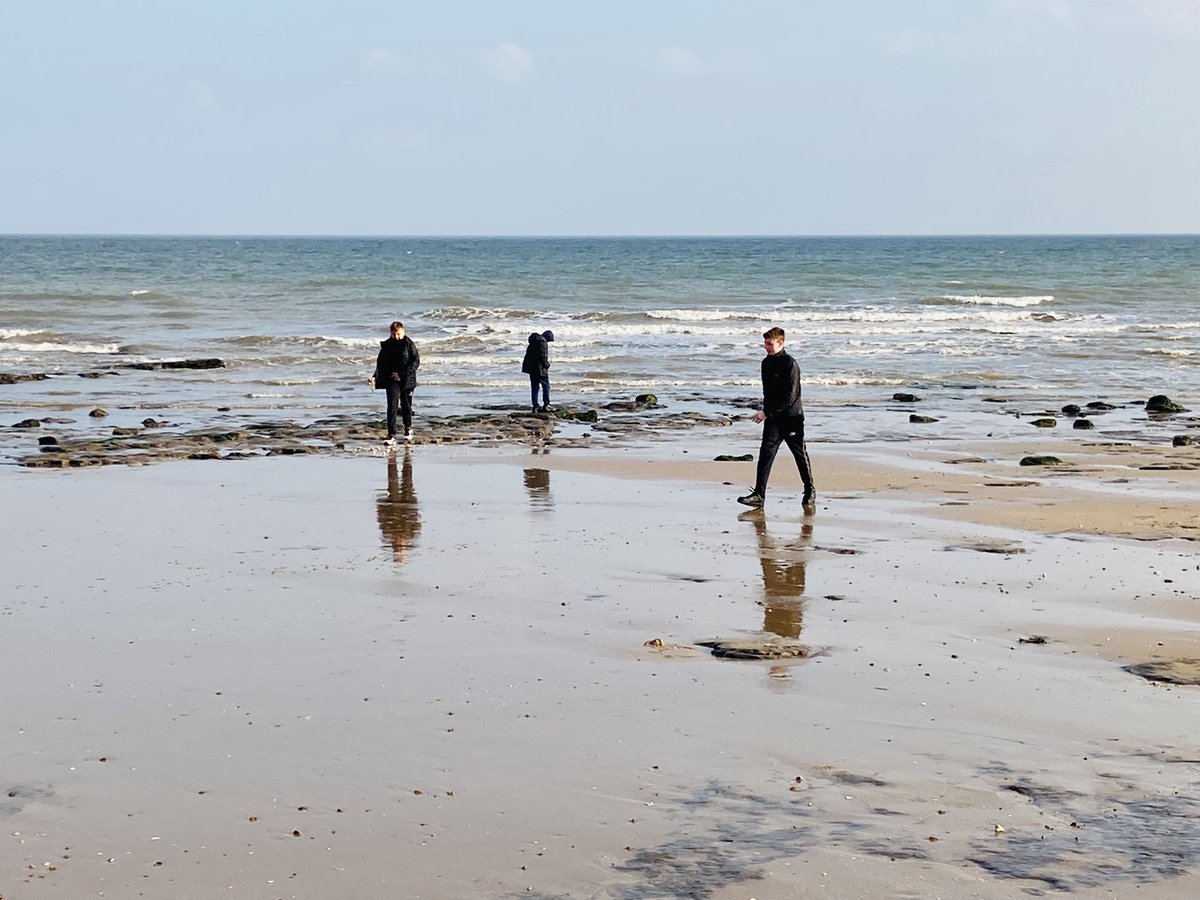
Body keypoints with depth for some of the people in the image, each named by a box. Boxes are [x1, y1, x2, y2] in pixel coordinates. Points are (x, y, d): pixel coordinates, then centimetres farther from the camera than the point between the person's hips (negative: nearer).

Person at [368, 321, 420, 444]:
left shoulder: (409, 344, -4)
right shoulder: (386, 345, 4)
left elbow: (416, 361, -9)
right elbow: (380, 363, 7)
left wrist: (401, 374, -16)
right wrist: (375, 377, -10)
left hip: (407, 380, -1)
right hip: (391, 380, 1)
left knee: (406, 406, 11)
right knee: (392, 406, -11)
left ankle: (408, 428, 35)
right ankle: (391, 434, -13)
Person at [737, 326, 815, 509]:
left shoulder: (790, 365, -16)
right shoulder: (766, 363, 8)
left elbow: (789, 396, -21)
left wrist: (767, 412, -23)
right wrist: (766, 411, 15)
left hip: (792, 418, -6)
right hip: (773, 417, 6)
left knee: (800, 455, 7)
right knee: (766, 453, -7)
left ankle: (810, 491, 24)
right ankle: (759, 494, -12)